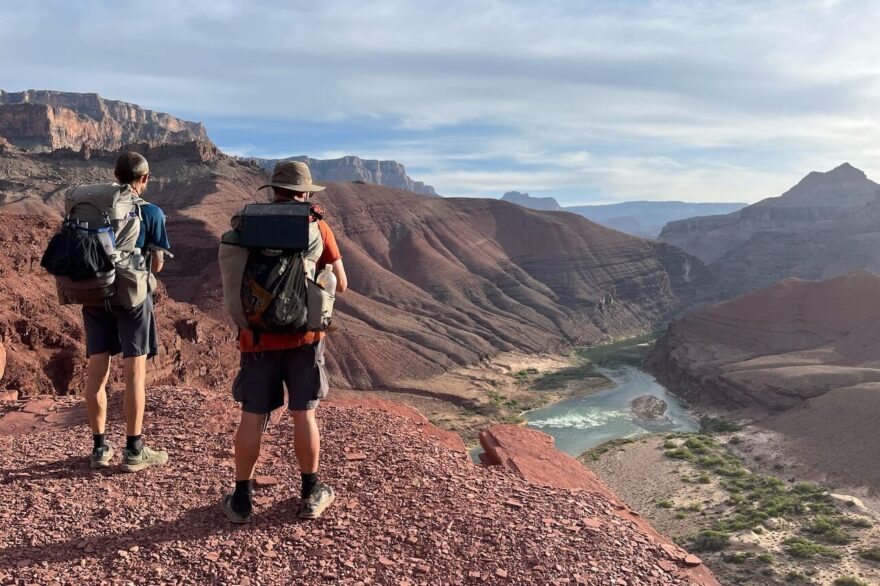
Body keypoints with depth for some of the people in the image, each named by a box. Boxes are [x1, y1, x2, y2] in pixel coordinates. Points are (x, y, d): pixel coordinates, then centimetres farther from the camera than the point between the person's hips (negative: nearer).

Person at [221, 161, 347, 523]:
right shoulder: (317, 227, -3)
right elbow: (340, 284, 1)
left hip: (259, 337, 1)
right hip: (303, 335, -1)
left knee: (252, 417, 8)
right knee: (304, 414, 8)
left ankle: (242, 500, 17)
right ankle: (310, 495, 19)